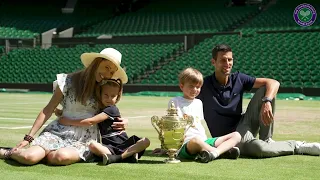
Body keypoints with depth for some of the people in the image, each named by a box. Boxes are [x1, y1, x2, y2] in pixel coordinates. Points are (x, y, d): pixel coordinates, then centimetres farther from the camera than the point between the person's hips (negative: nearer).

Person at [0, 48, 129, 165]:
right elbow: (48, 110, 1)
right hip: (59, 131, -1)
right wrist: (29, 137, -4)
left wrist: (121, 121, -3)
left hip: (84, 141, 1)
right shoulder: (69, 81, 0)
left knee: (62, 157, -36)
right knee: (29, 157, -29)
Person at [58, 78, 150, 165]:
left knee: (145, 141, -29)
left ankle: (119, 157, -44)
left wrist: (69, 121, -10)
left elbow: (90, 122, -16)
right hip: (109, 147, 4)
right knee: (92, 145, -29)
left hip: (124, 145, -4)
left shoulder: (112, 109, -8)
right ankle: (128, 155, -40)